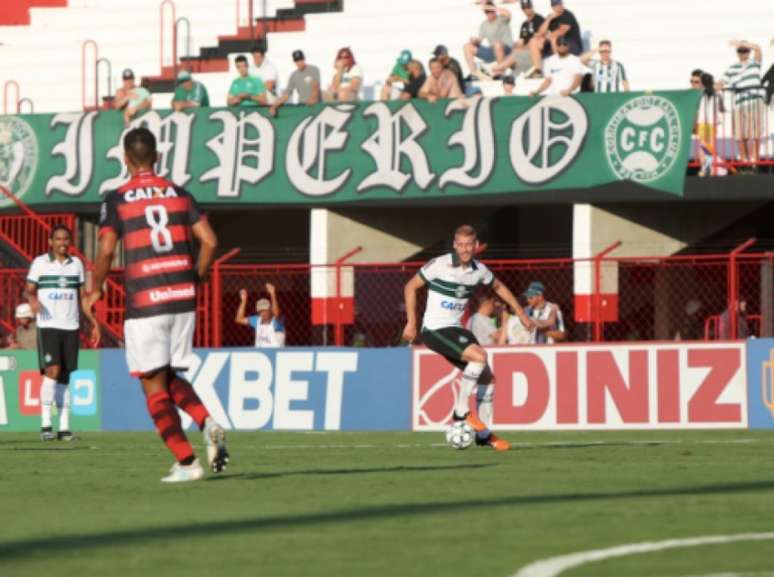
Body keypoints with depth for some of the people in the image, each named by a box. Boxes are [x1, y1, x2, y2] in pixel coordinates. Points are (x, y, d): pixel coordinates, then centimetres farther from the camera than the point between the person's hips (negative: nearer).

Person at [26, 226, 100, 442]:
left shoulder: (76, 264, 12)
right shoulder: (40, 263, 2)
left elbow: (81, 297, 16)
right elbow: (29, 290, 0)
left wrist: (94, 322, 10)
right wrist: (33, 300, -23)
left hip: (71, 327, 4)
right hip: (48, 325, -4)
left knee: (65, 376, 4)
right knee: (52, 371, -16)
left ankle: (64, 427, 4)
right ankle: (45, 424, -14)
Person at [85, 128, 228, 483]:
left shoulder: (116, 200, -1)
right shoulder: (179, 194, 9)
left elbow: (106, 251, -10)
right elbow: (209, 241, 1)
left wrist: (95, 291, 5)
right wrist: (195, 279, 16)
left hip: (144, 303, -4)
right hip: (182, 299, 4)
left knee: (154, 387, 2)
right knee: (171, 378, 18)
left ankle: (186, 463, -5)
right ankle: (207, 424, -9)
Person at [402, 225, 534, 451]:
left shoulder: (479, 270, 2)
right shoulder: (440, 265, -15)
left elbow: (498, 287, 23)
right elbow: (410, 288, -5)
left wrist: (521, 314, 24)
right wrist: (411, 323, -7)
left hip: (456, 330, 7)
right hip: (435, 330, -7)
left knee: (487, 378, 5)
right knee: (479, 355, -27)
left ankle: (484, 433, 17)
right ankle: (461, 410, -16)